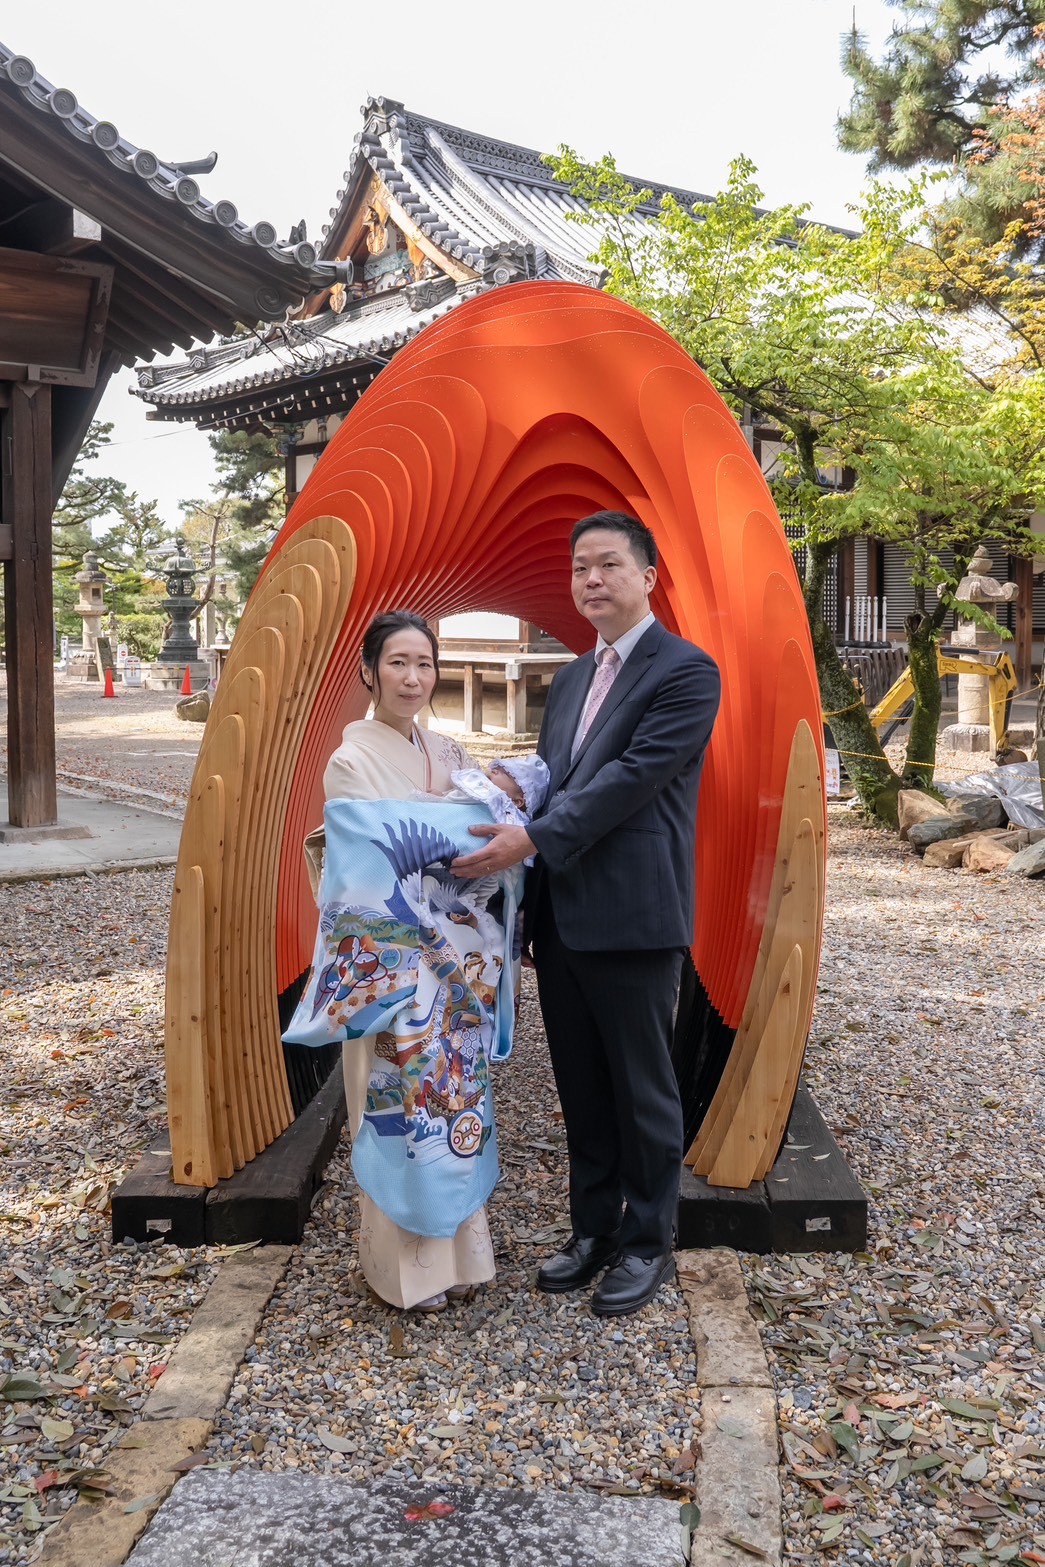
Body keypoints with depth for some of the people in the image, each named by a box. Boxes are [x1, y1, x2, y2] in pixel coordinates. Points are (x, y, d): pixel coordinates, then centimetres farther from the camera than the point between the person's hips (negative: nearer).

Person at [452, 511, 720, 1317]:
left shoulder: (686, 670, -8)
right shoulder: (572, 678, 16)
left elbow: (631, 778, -18)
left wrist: (534, 838, -21)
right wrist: (511, 843, 5)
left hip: (634, 920, -7)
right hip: (561, 918, 7)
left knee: (643, 1092, 7)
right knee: (583, 1090, 16)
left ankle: (648, 1243, 24)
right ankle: (594, 1229, 31)